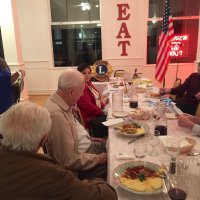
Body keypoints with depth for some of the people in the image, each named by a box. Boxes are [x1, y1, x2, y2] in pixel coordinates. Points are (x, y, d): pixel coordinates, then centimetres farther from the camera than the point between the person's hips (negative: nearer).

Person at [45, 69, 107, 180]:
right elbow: (68, 161, -28)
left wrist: (89, 139, 6)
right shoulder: (56, 114, -32)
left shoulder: (64, 104, -2)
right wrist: (97, 159, -17)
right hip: (79, 167, -9)